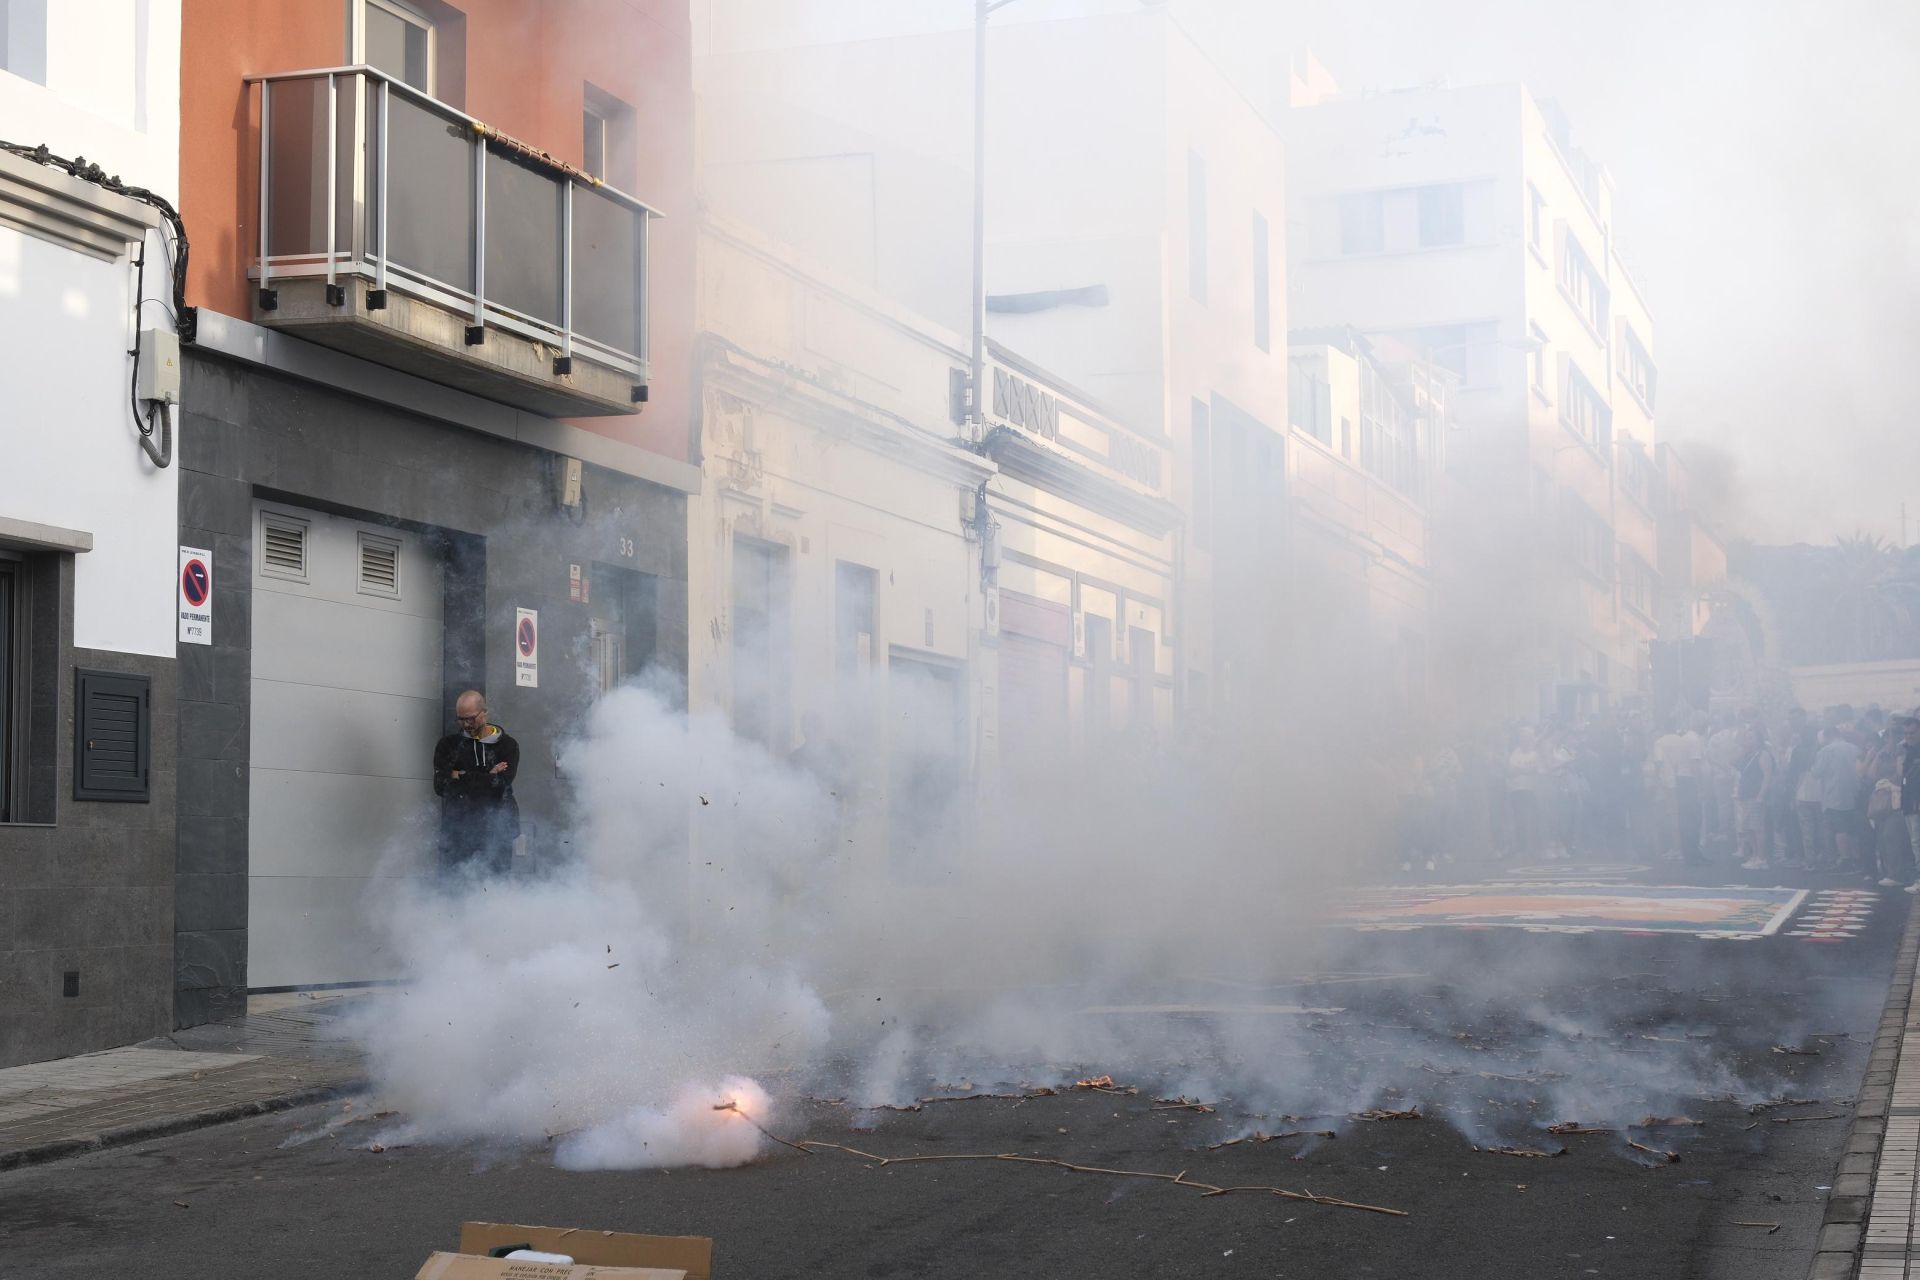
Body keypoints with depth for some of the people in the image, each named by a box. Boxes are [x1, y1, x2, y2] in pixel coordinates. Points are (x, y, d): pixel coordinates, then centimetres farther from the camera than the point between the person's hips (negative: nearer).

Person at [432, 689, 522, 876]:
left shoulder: (507, 745, 4)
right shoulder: (448, 744, 9)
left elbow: (500, 785, -11)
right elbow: (440, 786, -5)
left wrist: (461, 777, -5)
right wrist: (486, 778, -8)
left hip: (495, 834, -1)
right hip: (457, 831, 1)